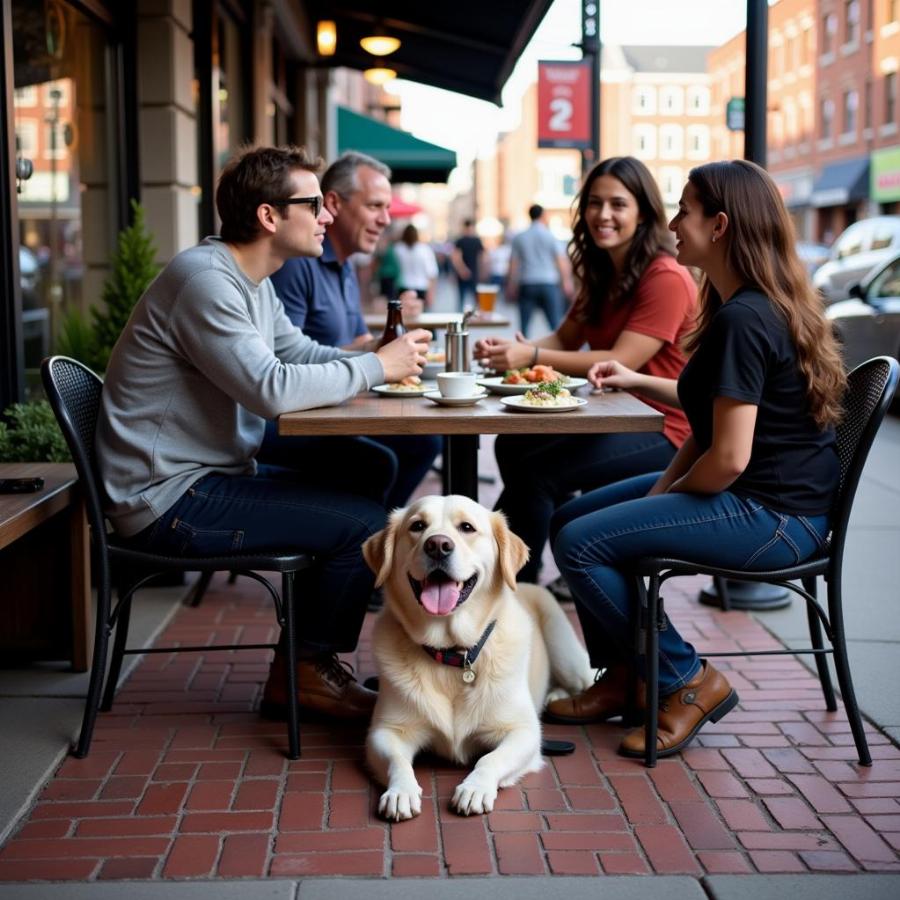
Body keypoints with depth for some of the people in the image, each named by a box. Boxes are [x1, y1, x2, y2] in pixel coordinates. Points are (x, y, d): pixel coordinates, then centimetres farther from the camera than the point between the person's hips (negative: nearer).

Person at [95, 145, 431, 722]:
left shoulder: (251, 281, 13)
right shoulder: (206, 279, -20)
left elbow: (305, 355, 17)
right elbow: (271, 389, -29)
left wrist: (388, 359, -2)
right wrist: (375, 368, -17)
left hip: (214, 474, 11)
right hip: (169, 498, -11)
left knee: (369, 485, 11)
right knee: (367, 524, -17)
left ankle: (313, 657, 16)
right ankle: (304, 672, 3)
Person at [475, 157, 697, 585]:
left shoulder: (666, 279, -18)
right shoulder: (602, 274, 12)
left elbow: (620, 362, -24)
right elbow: (564, 340, 8)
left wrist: (531, 357, -29)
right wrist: (507, 348, -13)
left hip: (663, 429, -9)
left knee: (539, 469, -21)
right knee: (512, 446, 1)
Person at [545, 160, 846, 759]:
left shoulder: (741, 320, -23)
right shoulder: (769, 304, 10)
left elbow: (729, 458, -26)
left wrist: (668, 493, -7)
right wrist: (637, 381, 16)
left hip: (775, 517, -11)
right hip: (767, 500, 11)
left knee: (581, 544, -15)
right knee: (570, 518, 11)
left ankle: (688, 681, 1)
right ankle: (623, 678, 19)